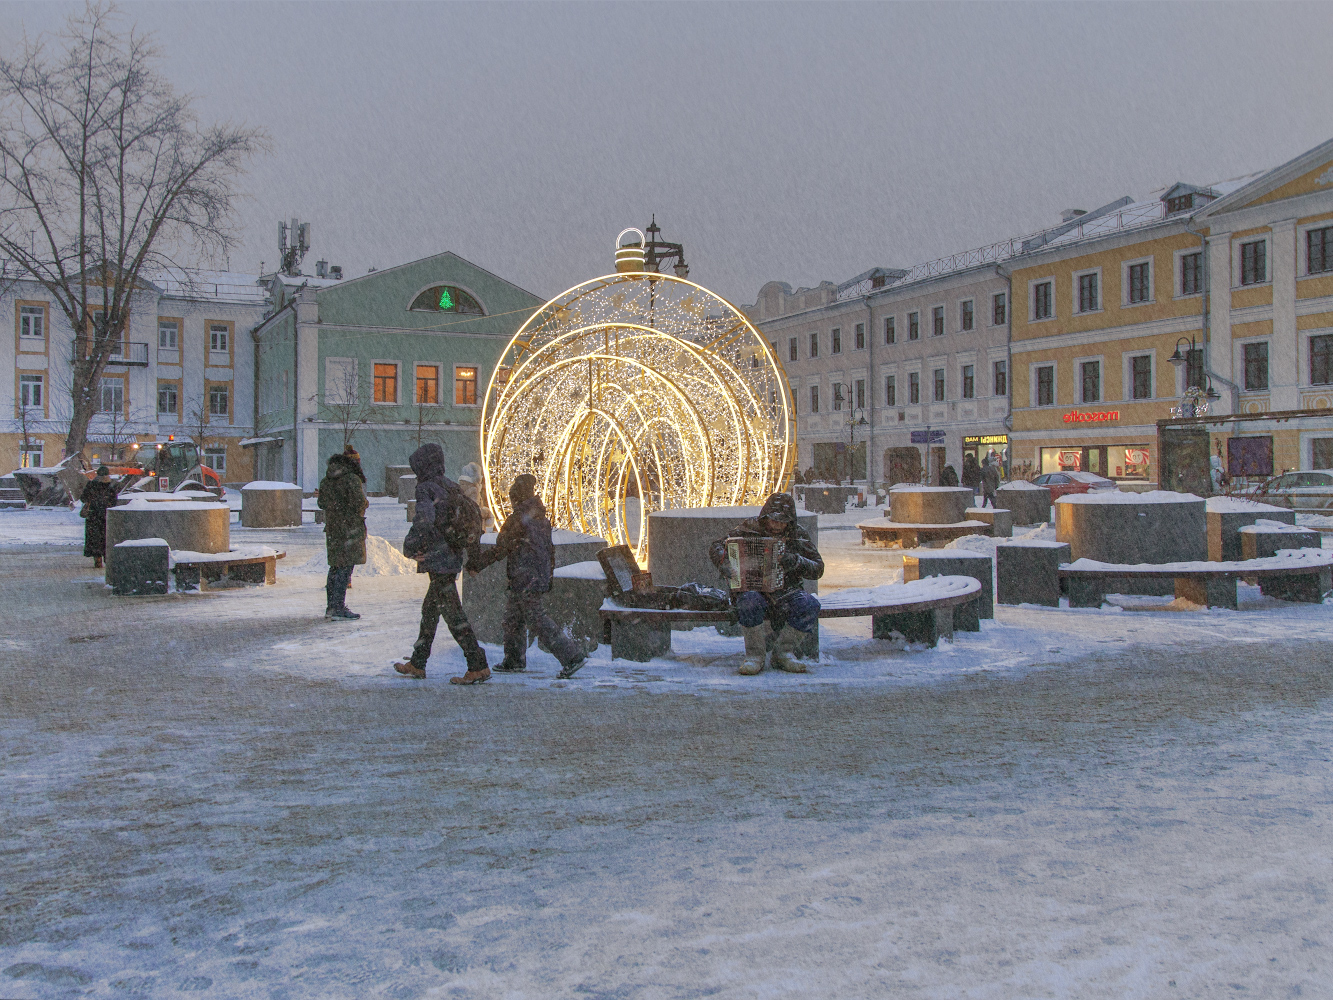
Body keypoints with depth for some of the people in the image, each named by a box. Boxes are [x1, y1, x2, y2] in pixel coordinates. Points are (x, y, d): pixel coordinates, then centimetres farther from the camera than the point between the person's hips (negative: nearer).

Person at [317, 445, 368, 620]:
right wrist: (366, 503, 0)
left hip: (332, 527, 8)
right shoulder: (352, 479, -13)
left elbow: (322, 503, 17)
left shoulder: (326, 480, 10)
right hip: (350, 528, -7)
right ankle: (338, 608, -6)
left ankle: (331, 606, 21)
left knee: (335, 566, 16)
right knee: (345, 567, -5)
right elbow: (359, 503, -20)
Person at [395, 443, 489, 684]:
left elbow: (424, 520, -25)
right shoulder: (452, 487, 13)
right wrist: (470, 547, 21)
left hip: (438, 560, -9)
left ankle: (478, 666, -9)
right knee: (429, 610, 18)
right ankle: (417, 664, 28)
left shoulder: (426, 488, -11)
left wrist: (409, 546, -13)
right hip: (454, 557, 9)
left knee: (453, 613, -7)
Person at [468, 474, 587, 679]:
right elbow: (550, 549, 16)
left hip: (524, 579, -9)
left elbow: (500, 549, -15)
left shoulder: (517, 520, -16)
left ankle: (572, 656, -13)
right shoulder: (542, 518, 10)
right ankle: (514, 660, 29)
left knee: (537, 618, -8)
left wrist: (478, 564, -5)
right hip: (540, 576, 9)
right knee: (513, 617, 19)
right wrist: (548, 575, 24)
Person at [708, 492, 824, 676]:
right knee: (750, 602, -38)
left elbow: (818, 569, 4)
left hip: (787, 591, 2)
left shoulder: (799, 535, 7)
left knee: (810, 605, -28)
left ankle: (783, 652, -10)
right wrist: (724, 564, -20)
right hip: (753, 588, -2)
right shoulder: (750, 529, 2)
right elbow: (716, 547, 3)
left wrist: (797, 562, -17)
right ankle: (754, 655, -19)